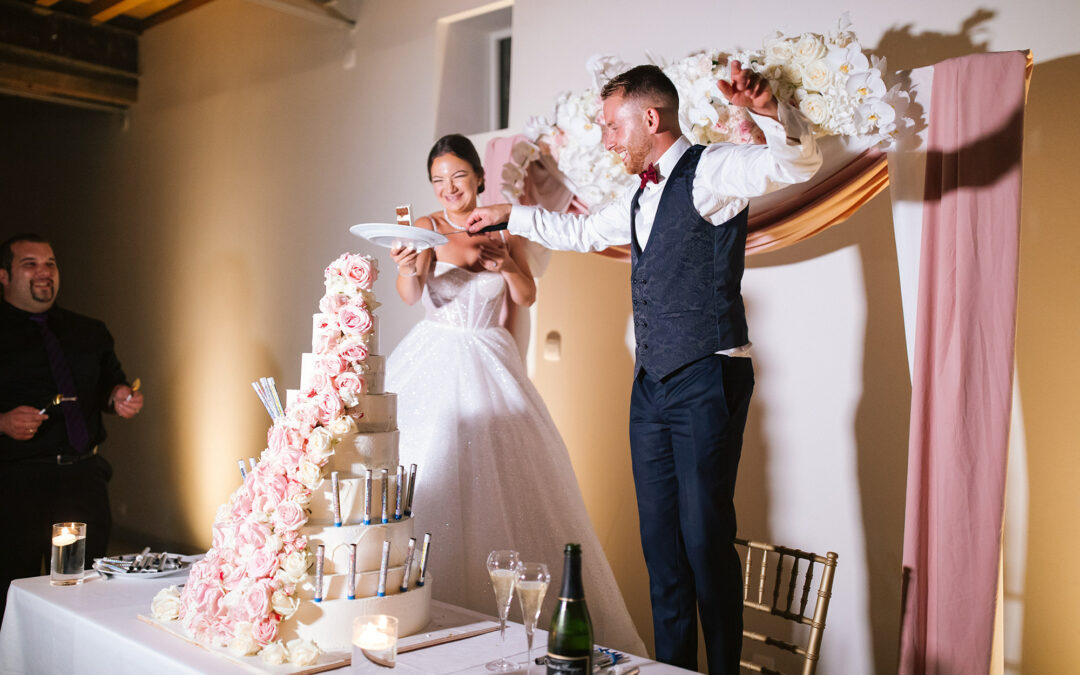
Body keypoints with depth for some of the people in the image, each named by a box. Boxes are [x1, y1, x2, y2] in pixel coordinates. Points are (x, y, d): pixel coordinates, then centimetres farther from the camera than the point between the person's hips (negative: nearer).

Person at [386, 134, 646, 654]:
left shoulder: (503, 231, 9)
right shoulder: (425, 228, 2)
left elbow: (527, 297, 4)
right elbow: (410, 295, -13)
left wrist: (505, 264, -15)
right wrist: (407, 268, -36)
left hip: (489, 363, 2)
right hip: (434, 362, -2)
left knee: (502, 476, -3)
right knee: (430, 468, -8)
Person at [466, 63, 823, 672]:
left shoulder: (711, 170, -5)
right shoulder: (639, 199, 20)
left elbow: (800, 163, -20)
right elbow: (582, 232, 36)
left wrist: (769, 109, -39)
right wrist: (510, 215, 40)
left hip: (707, 380, -8)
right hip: (652, 386, 8)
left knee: (706, 539, -6)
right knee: (661, 542, 11)